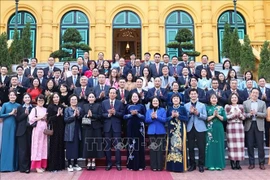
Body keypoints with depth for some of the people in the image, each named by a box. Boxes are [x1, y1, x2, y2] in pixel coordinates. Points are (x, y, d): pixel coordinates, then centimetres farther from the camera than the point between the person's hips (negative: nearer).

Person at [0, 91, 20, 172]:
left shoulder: (18, 105, 8)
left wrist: (16, 114, -8)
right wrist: (10, 113, -10)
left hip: (15, 126, 2)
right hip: (7, 126, -2)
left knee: (14, 144, 4)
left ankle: (13, 165, 11)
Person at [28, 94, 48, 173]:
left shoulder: (45, 109, 14)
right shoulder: (34, 109, 1)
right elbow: (31, 119, -12)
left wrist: (46, 119, -2)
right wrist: (40, 118, -11)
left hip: (44, 129, 5)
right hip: (37, 129, -5)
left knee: (44, 146, 4)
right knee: (37, 146, -5)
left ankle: (42, 165, 10)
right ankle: (37, 166, -2)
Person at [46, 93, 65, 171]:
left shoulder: (61, 107, 12)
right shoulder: (50, 107, 0)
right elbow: (49, 118, -7)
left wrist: (62, 114, -5)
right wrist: (57, 115, -16)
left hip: (61, 129, 4)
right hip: (54, 129, -4)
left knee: (61, 146, 6)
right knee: (54, 147, -3)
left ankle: (60, 165, 13)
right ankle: (52, 166, 4)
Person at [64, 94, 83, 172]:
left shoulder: (80, 109, 9)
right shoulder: (67, 109, 2)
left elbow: (82, 120, 3)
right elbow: (65, 119, -9)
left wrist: (78, 115, -14)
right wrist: (73, 115, -17)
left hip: (77, 131, 3)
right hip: (69, 131, -3)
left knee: (77, 147, 7)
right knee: (69, 148, 0)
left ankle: (75, 164, 18)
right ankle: (69, 165, 9)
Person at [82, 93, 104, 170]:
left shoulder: (98, 105, 7)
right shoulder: (84, 106, 13)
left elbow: (100, 116, -3)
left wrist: (92, 115, -15)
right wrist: (87, 115, -13)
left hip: (96, 127, -1)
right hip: (87, 128, 1)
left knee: (95, 144, -2)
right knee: (87, 144, -1)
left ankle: (93, 161, 7)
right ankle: (89, 161, 7)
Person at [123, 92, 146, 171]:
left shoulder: (141, 106, 5)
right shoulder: (128, 106, 10)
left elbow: (145, 117, 0)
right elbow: (124, 117, 6)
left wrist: (137, 114, -14)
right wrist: (131, 114, -10)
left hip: (139, 128, -1)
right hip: (130, 128, 1)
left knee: (139, 146, 0)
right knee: (131, 145, 1)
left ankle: (140, 165, 7)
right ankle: (131, 164, 8)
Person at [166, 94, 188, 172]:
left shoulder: (183, 108, 4)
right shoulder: (169, 109, 11)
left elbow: (186, 119, -3)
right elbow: (166, 119, 7)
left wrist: (178, 116, -13)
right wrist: (172, 116, -9)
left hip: (180, 130, -2)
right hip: (171, 130, 2)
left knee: (179, 145, -6)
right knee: (171, 145, -1)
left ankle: (180, 166, 0)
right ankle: (171, 166, 5)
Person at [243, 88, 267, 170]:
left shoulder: (262, 103, 9)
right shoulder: (245, 103, 7)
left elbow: (265, 114, 0)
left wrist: (256, 113, -14)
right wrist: (249, 114, -17)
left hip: (259, 126, 0)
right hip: (249, 125, 0)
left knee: (260, 145, 1)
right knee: (250, 145, 2)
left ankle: (261, 163, 9)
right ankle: (251, 163, 10)